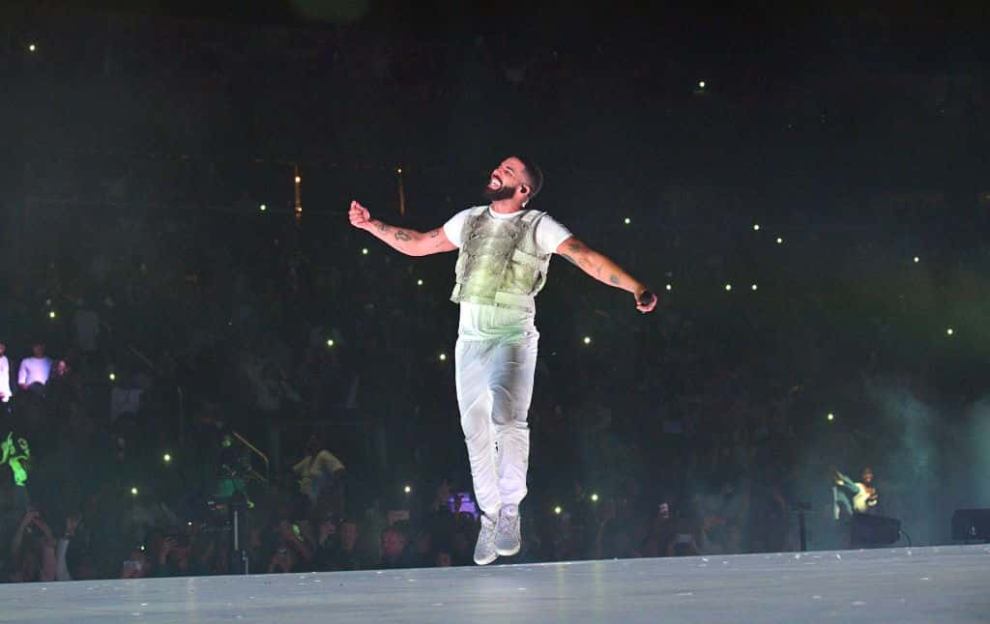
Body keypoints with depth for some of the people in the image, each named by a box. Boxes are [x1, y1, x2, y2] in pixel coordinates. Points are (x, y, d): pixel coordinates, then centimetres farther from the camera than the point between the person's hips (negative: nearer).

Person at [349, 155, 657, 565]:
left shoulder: (538, 226, -4)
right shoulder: (470, 221, 12)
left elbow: (586, 258, -14)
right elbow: (418, 244, 23)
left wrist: (636, 288, -25)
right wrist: (370, 225, 19)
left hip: (513, 339, -5)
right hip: (470, 342, 5)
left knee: (507, 418, -25)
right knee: (476, 433, 6)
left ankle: (509, 510, -14)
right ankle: (489, 516, 17)